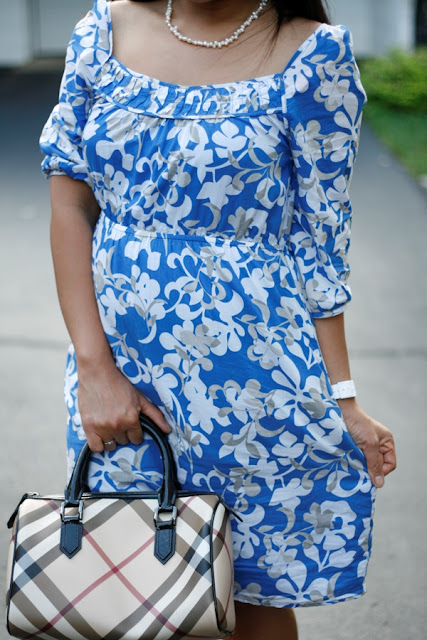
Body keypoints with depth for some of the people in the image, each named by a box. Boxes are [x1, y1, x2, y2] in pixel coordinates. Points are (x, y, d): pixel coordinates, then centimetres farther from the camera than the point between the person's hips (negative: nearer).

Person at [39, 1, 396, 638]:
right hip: (117, 362, 3)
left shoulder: (311, 52, -6)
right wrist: (95, 365, -8)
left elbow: (317, 242, -4)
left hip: (250, 374, -3)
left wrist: (342, 400, -6)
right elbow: (71, 202, 0)